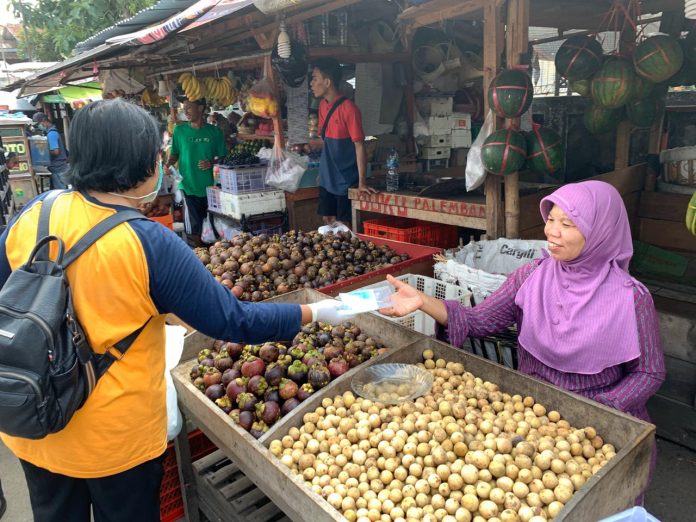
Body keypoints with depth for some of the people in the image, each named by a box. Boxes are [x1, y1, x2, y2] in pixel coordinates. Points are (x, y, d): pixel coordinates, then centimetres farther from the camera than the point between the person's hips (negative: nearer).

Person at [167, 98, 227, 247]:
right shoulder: (180, 130, 4)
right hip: (189, 186, 0)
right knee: (194, 231, 0)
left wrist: (212, 163, -12)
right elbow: (174, 155, 9)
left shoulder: (214, 132, 3)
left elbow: (223, 158, 7)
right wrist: (168, 164, -10)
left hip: (210, 188, 1)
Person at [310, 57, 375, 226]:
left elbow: (359, 146, -18)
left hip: (345, 179, -7)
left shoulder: (348, 108, -18)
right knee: (327, 220, 13)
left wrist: (362, 182, -21)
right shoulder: (323, 105, 6)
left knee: (343, 225, 0)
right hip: (327, 178, 8)